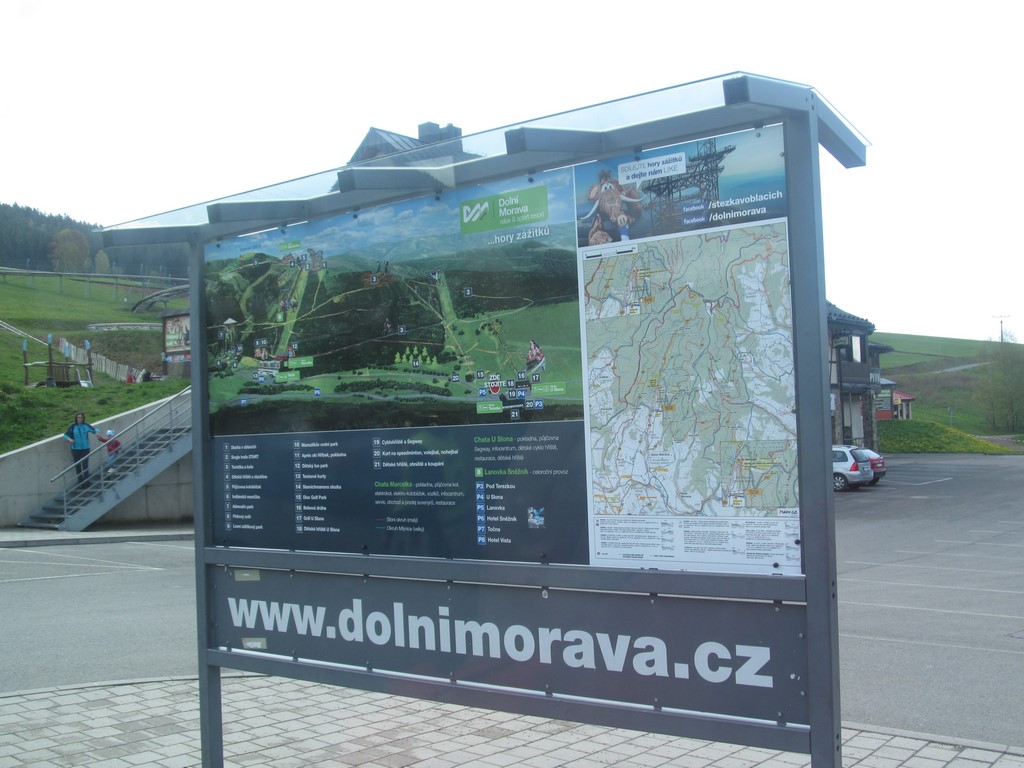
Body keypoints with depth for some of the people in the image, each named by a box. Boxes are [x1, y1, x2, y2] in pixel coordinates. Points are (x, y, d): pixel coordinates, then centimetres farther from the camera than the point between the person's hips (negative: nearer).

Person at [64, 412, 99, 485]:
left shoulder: (86, 425, -5)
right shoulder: (72, 427, -5)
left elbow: (94, 429, 7)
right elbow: (66, 435, 3)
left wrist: (97, 432, -16)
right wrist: (69, 439, -18)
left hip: (85, 448, -1)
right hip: (75, 449, 1)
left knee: (85, 465, -5)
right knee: (77, 465, 8)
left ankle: (86, 481, 5)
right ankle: (80, 481, 22)